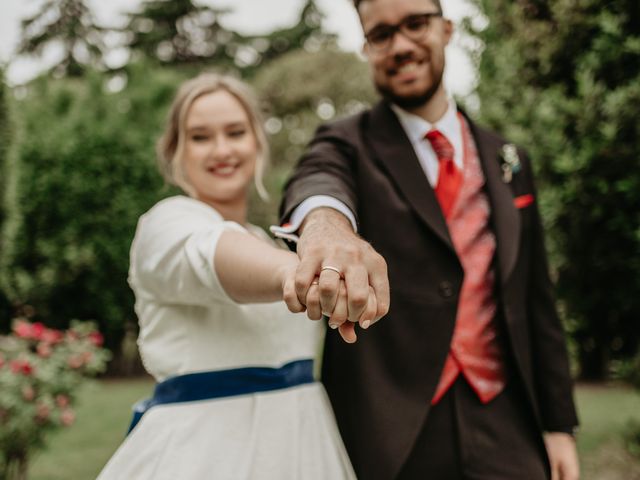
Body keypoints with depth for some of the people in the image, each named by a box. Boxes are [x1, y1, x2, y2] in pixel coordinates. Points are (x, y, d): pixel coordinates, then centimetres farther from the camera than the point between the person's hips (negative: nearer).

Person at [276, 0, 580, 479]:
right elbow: (319, 180, -25)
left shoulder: (508, 161, 10)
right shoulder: (348, 144, 0)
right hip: (386, 431, -2)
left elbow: (535, 303, 11)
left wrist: (559, 424, 9)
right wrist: (325, 219, -48)